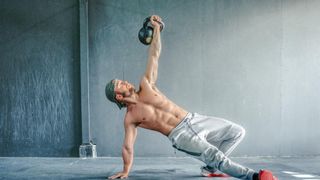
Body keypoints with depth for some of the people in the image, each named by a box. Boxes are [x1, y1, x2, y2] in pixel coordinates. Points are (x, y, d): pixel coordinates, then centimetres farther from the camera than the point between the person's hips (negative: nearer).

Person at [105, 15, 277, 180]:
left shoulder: (146, 85, 9)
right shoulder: (130, 118, 0)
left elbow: (154, 55, 11)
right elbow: (127, 147, 7)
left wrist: (156, 28, 11)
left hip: (193, 119, 6)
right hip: (181, 135, -5)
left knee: (237, 132, 5)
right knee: (216, 156, -27)